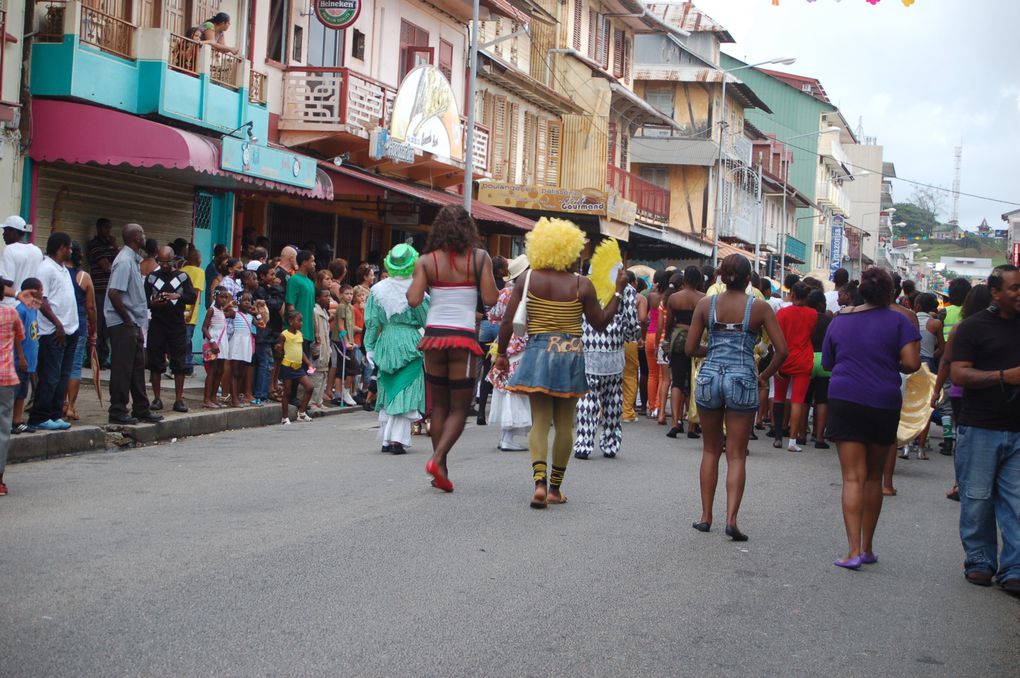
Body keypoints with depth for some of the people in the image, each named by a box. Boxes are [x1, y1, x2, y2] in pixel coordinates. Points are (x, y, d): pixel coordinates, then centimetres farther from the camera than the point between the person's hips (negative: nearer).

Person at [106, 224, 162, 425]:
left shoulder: (133, 259, 14)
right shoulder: (125, 261, -16)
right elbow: (114, 293, -24)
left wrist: (138, 323, 13)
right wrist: (128, 320, -17)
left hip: (133, 324, 10)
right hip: (123, 325, -10)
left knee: (137, 367, 14)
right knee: (122, 368, -3)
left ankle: (141, 409, 21)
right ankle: (118, 411, 3)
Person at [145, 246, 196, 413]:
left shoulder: (182, 277, 7)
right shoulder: (151, 277, 8)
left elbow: (193, 297, -2)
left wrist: (178, 296, -20)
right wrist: (154, 303, -16)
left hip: (178, 325, 0)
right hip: (157, 324, 0)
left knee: (179, 364, -1)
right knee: (155, 363, 2)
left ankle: (179, 399, 3)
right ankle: (157, 399, 10)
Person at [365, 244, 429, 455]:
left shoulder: (378, 289, -1)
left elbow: (372, 322, 2)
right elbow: (427, 321, -4)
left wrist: (370, 347, 8)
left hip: (385, 343, 4)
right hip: (410, 343, -4)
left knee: (388, 392, 14)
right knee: (406, 391, -1)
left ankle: (386, 439, 17)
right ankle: (398, 438, -11)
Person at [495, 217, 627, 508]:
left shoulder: (528, 280, -1)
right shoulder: (582, 285, -5)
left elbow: (508, 322, -4)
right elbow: (600, 324, 4)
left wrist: (501, 353, 9)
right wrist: (618, 290, 11)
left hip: (538, 353, 1)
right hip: (571, 355, -1)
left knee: (539, 422, 3)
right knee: (564, 425, 10)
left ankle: (539, 482, -18)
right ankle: (555, 487, 17)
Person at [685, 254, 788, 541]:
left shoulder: (705, 304, 0)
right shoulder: (760, 307, -3)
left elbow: (690, 349, 0)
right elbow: (782, 351, -6)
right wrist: (764, 376, 8)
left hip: (709, 378, 2)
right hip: (743, 381, -2)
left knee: (711, 450, 16)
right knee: (736, 455, 4)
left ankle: (706, 516, 17)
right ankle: (731, 518, -9)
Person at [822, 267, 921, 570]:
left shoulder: (839, 320, 7)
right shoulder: (898, 321, -3)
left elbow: (827, 363, 15)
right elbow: (912, 363, -12)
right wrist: (892, 366, 8)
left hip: (844, 400, 1)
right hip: (884, 404, -1)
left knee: (853, 477, -2)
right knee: (874, 477, 13)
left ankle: (854, 550, -13)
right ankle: (867, 548, 20)